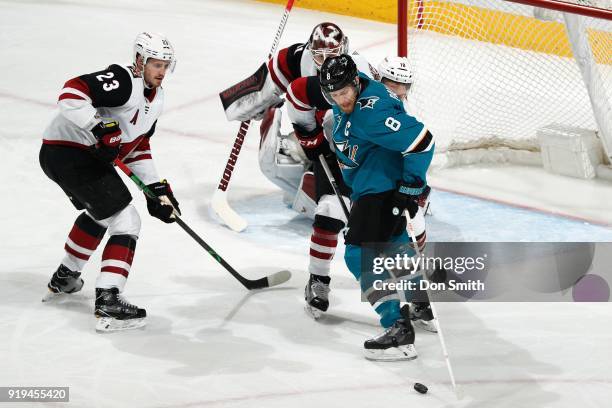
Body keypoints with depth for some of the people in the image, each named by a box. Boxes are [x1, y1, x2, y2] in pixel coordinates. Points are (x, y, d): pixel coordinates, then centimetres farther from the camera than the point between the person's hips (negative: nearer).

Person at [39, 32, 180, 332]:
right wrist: (100, 128, -35)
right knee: (125, 222, -13)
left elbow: (138, 147, 19)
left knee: (99, 211, 33)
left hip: (86, 155, 11)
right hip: (68, 152, -11)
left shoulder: (156, 98, 13)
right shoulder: (123, 81, -18)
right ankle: (108, 302, -19)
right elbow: (71, 93, -30)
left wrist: (157, 188, 12)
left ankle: (64, 278, 48)